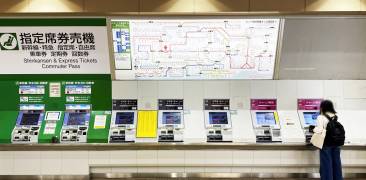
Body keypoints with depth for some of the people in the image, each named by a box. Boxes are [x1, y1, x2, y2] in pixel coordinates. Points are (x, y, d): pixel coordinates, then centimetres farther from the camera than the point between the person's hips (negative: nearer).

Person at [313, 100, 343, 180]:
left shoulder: (321, 117, -13)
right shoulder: (336, 116, 4)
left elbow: (319, 130, -20)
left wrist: (315, 129, 0)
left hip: (326, 143, -5)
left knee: (326, 164, 4)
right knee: (336, 162, 14)